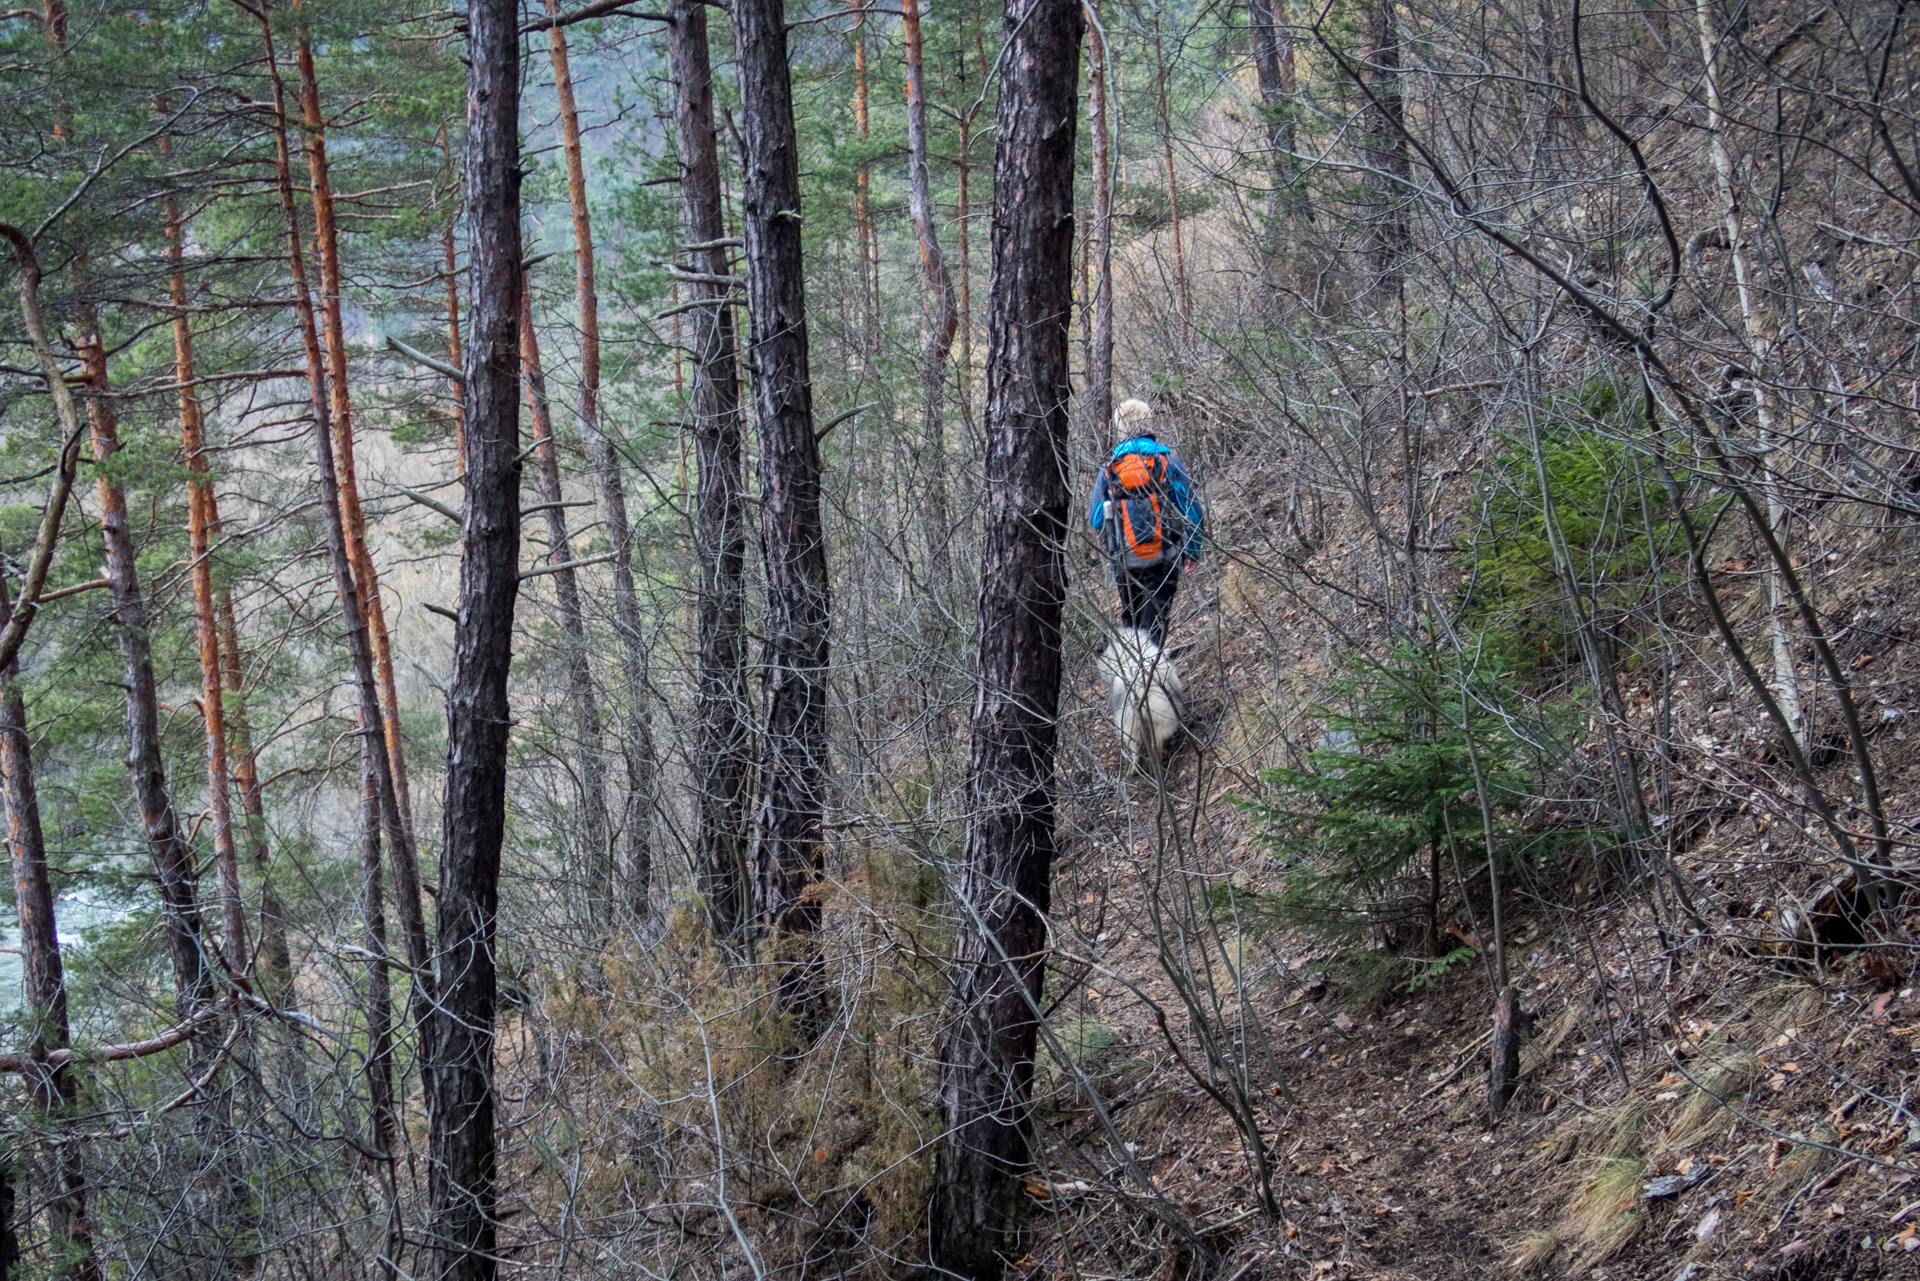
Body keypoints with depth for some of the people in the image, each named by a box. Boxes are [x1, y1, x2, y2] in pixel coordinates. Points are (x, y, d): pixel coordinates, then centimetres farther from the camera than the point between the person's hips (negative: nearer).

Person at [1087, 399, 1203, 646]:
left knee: (1130, 620, 18)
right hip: (1163, 560, -2)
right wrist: (1192, 552, 6)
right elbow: (1191, 511, -5)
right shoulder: (1169, 462, -5)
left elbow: (1095, 521, 5)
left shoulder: (1109, 469, 0)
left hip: (1125, 561, 2)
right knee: (1155, 621, -2)